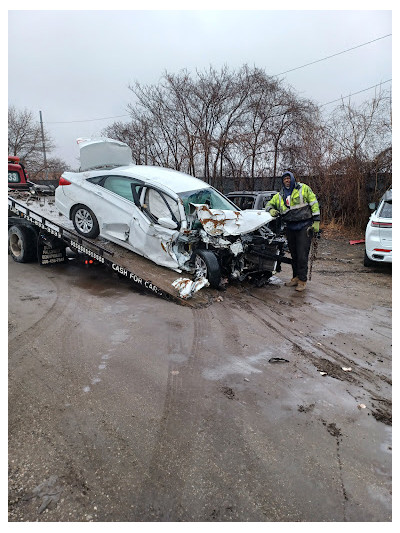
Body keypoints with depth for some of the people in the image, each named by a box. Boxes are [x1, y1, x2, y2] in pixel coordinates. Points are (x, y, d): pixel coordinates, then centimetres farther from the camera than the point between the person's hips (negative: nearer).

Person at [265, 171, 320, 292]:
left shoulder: (303, 188, 2)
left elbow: (314, 203, 0)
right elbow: (269, 204, 23)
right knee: (293, 254, 11)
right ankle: (296, 277, 22)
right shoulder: (279, 195, 14)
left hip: (305, 227, -5)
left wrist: (316, 221, -7)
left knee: (302, 254, -9)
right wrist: (271, 210, -2)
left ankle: (302, 280, -2)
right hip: (290, 228, 5)